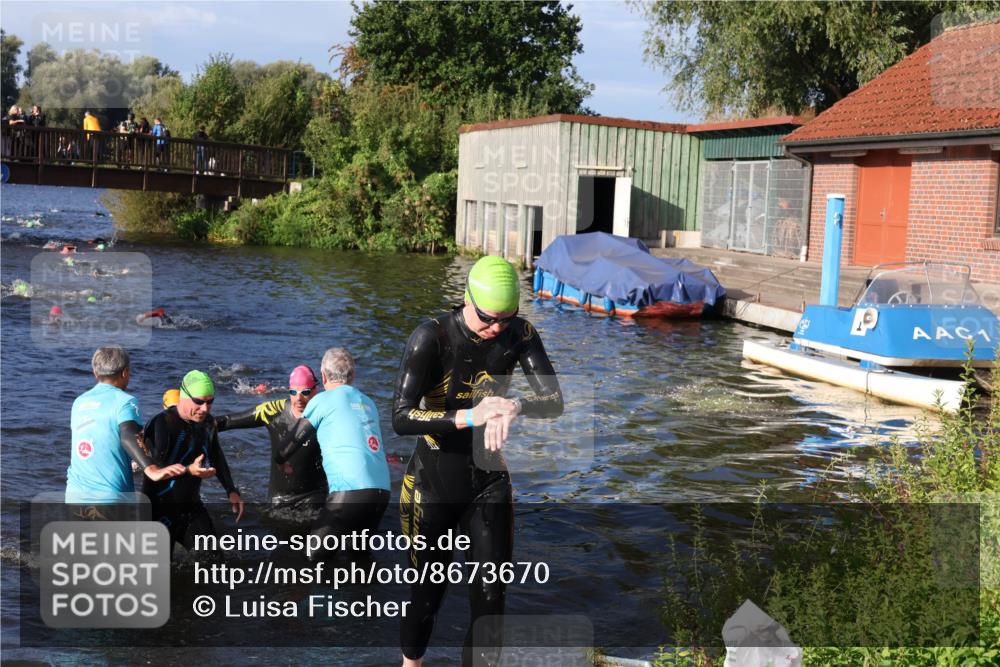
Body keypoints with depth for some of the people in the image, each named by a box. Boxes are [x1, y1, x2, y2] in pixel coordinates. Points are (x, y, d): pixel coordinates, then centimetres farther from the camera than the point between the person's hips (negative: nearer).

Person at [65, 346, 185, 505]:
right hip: (110, 498, -6)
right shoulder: (124, 401, -8)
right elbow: (129, 436, -27)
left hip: (75, 495, 6)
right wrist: (151, 469, -41)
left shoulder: (79, 402, 13)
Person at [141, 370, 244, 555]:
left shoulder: (207, 423, 5)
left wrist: (231, 491, 11)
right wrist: (189, 470, -40)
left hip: (192, 506, 7)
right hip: (160, 510, -6)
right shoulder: (161, 424, -19)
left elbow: (217, 458, 18)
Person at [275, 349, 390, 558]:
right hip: (381, 490, 6)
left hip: (350, 491, -6)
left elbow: (295, 438, 11)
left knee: (313, 554, 4)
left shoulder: (323, 400, 4)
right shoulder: (368, 403, 21)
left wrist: (280, 460, 32)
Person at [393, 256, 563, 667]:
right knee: (427, 592, 12)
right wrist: (470, 417, -38)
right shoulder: (431, 338, -20)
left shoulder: (519, 335, -10)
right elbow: (401, 418, -26)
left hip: (489, 480, 3)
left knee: (491, 596, 1)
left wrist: (516, 407, -36)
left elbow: (554, 402, -14)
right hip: (433, 483, -3)